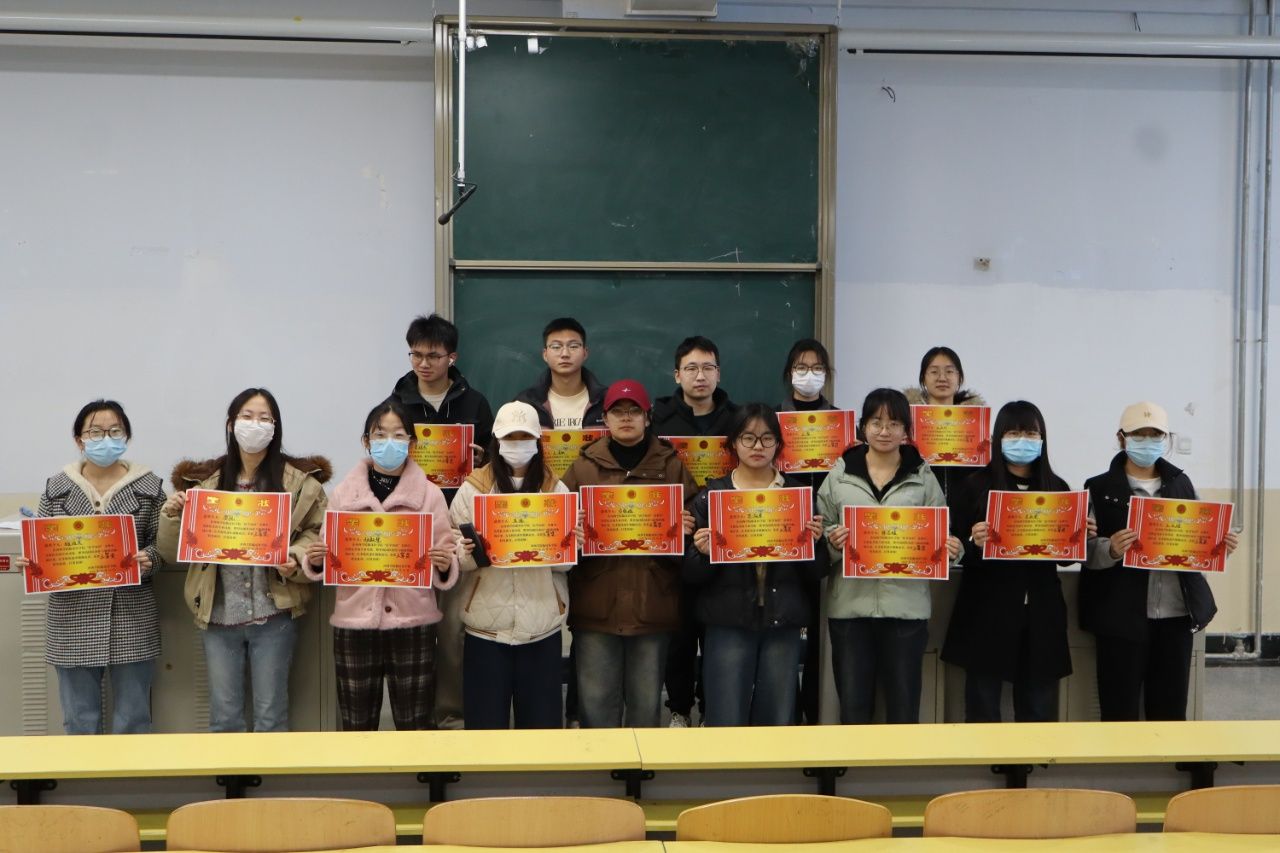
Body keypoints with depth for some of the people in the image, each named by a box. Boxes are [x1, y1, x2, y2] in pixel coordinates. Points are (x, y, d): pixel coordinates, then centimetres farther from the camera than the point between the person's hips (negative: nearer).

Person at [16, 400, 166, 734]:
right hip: (73, 620, 1)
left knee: (132, 720, 7)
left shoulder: (148, 486, 1)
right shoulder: (57, 487, 5)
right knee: (79, 722, 8)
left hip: (131, 619, -1)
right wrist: (29, 561, -12)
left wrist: (148, 560, -18)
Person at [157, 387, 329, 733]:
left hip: (273, 615, -2)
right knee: (224, 717, 10)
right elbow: (173, 552, 9)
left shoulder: (300, 480, -1)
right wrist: (172, 515, -10)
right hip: (218, 615, 2)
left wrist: (296, 559, -16)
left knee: (271, 716, 7)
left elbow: (319, 533, 2)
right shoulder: (204, 481, 5)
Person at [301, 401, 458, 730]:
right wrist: (315, 561, -13)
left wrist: (445, 565, -20)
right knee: (357, 725, 8)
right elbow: (327, 560, 8)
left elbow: (446, 569, 2)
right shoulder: (344, 493, 6)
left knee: (415, 724, 4)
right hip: (355, 621, 1)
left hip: (412, 623, -1)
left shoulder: (430, 494, 2)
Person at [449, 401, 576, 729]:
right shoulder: (473, 488, 4)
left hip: (542, 625, 1)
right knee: (486, 721, 3)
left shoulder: (556, 490, 7)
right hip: (487, 624, -1)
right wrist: (474, 552, -22)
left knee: (542, 721, 6)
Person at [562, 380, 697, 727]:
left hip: (653, 605, 0)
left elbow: (694, 522, 9)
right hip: (596, 605, 0)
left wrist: (686, 529, -14)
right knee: (597, 700, 4)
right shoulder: (583, 467, 8)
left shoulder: (671, 466, 8)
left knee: (647, 701, 10)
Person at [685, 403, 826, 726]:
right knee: (727, 725, -2)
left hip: (783, 624, 2)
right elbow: (691, 575, 2)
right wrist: (703, 553, -18)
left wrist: (815, 541, -11)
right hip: (729, 623, -2)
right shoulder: (711, 496, 4)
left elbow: (816, 572, 8)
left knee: (778, 724, 7)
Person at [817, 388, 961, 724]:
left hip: (906, 605, 0)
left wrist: (949, 548, -12)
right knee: (853, 703, 5)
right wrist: (832, 540, -13)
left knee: (904, 703, 5)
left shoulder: (922, 477, 8)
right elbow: (819, 530, 8)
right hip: (850, 604, 0)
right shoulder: (840, 473, 7)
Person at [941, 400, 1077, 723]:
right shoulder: (975, 486, -1)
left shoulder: (1058, 488, 9)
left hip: (1041, 615, 3)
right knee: (983, 710, 2)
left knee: (1039, 711, 7)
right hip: (988, 616, -3)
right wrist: (974, 543, -23)